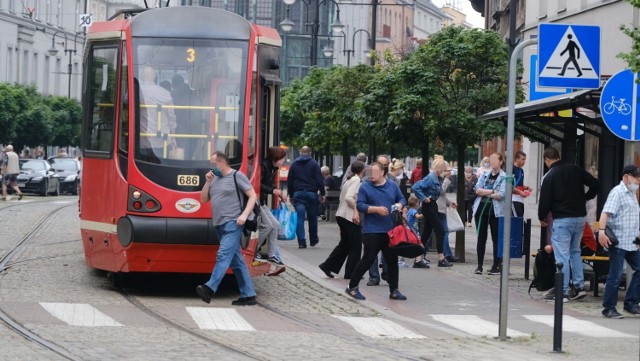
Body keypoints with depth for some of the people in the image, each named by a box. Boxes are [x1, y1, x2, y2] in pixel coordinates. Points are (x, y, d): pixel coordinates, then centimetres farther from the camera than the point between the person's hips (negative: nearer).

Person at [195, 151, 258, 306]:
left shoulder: (236, 176, -3)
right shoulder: (215, 179, 17)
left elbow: (253, 196, -5)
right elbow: (203, 199, 18)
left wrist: (244, 214, -16)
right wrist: (208, 182, 4)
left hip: (232, 224, -8)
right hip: (220, 225, 8)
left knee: (223, 255, -19)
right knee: (236, 261, 8)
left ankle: (210, 288, -33)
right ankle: (248, 295, 10)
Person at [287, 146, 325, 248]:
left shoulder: (294, 164, 8)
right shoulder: (314, 164, 0)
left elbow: (289, 181, 10)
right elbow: (319, 180, -6)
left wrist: (290, 195, 16)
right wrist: (322, 194, -2)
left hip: (298, 194, 1)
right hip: (311, 193, -1)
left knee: (300, 218, -3)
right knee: (312, 218, 12)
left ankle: (301, 241, -12)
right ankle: (313, 240, 23)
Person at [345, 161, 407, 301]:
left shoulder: (392, 186, 9)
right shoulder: (365, 187, -3)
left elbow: (401, 199, 19)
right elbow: (360, 205, -8)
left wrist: (399, 205, -3)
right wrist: (377, 209, -18)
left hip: (390, 230, 4)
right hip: (372, 231, -4)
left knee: (392, 260, 8)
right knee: (368, 260, -5)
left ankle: (394, 290, 18)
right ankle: (352, 287, 7)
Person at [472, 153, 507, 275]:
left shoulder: (504, 177, -3)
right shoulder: (484, 175, 12)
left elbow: (501, 195, -14)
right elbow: (477, 190, -1)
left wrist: (485, 193, -6)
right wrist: (492, 191, -11)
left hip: (496, 211, -4)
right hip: (481, 209, 4)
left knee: (496, 239, 2)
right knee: (481, 238, 6)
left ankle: (496, 266, 8)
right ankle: (479, 265, 11)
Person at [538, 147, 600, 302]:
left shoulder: (549, 176, -7)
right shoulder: (575, 170, 6)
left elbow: (545, 201, -6)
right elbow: (595, 184, 4)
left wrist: (542, 218, 11)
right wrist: (584, 198, 16)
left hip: (562, 220, -5)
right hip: (580, 217, 5)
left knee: (562, 256, -3)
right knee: (575, 252, 18)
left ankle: (563, 292, -4)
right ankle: (580, 286, 11)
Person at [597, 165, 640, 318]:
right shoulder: (617, 192, -10)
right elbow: (606, 212, -22)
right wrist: (601, 231, -36)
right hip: (618, 242, -9)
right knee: (615, 276, -6)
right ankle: (609, 308, 2)